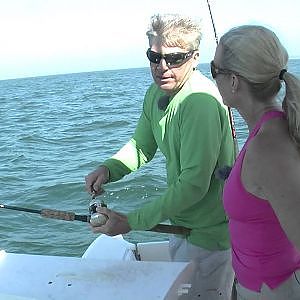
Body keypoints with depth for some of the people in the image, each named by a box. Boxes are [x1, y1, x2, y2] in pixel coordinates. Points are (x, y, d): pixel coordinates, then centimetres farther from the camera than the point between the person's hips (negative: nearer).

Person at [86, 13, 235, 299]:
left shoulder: (200, 102, -29)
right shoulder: (156, 93, 0)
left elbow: (195, 183, -31)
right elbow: (142, 145, 9)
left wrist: (132, 221, -27)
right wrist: (107, 169, -11)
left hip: (210, 231, -9)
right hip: (182, 222, 9)